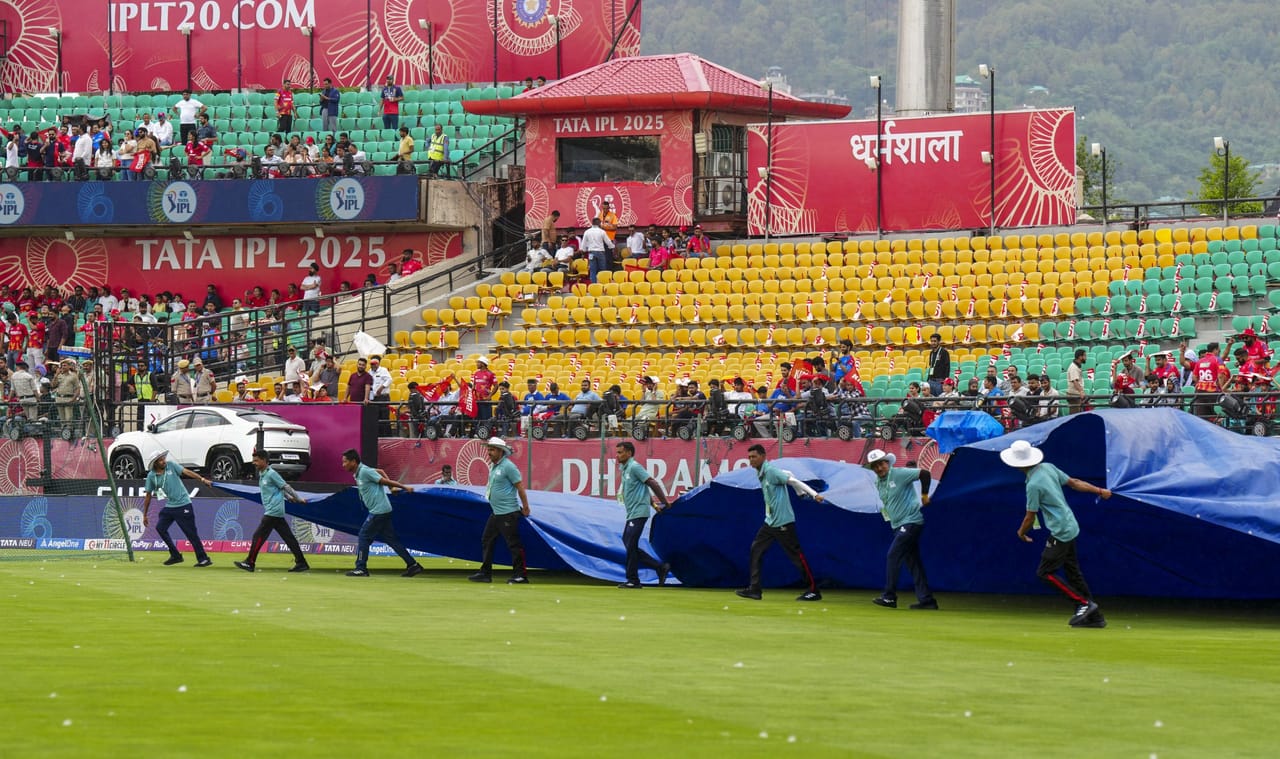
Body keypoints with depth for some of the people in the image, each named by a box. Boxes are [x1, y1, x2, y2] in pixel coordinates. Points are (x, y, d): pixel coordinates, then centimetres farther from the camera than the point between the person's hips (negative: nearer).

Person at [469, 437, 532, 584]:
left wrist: (525, 508, -12)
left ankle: (520, 575, -2)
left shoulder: (508, 466, -14)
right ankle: (485, 573, 17)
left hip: (508, 513, -10)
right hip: (495, 513, 10)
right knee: (486, 541, 11)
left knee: (514, 544, -6)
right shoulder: (492, 466, 12)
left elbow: (520, 487, -14)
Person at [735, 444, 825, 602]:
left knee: (796, 555, -4)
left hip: (783, 522, -9)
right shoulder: (760, 474, 9)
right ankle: (754, 590, 6)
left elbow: (793, 481, -17)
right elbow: (786, 474, 16)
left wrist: (814, 494, -22)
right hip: (770, 522, 9)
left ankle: (813, 590, 2)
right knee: (756, 549, 5)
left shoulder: (771, 471, -16)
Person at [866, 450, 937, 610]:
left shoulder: (900, 474, -13)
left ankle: (889, 597, -7)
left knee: (893, 556, -12)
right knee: (913, 561, 7)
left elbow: (924, 474, -18)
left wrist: (924, 495, -13)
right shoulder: (878, 483, 11)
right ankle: (926, 600, 8)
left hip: (911, 521, -9)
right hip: (898, 525, 9)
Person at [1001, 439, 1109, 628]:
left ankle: (1084, 603, -6)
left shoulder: (1033, 485, -20)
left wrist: (1021, 533, 8)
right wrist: (1099, 490, 20)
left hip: (1061, 532, -9)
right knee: (1073, 572, 13)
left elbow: (1030, 517, -12)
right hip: (1071, 527, 9)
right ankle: (1094, 616, 14)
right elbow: (1074, 482, 10)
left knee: (1045, 572, -5)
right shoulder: (1048, 467, 4)